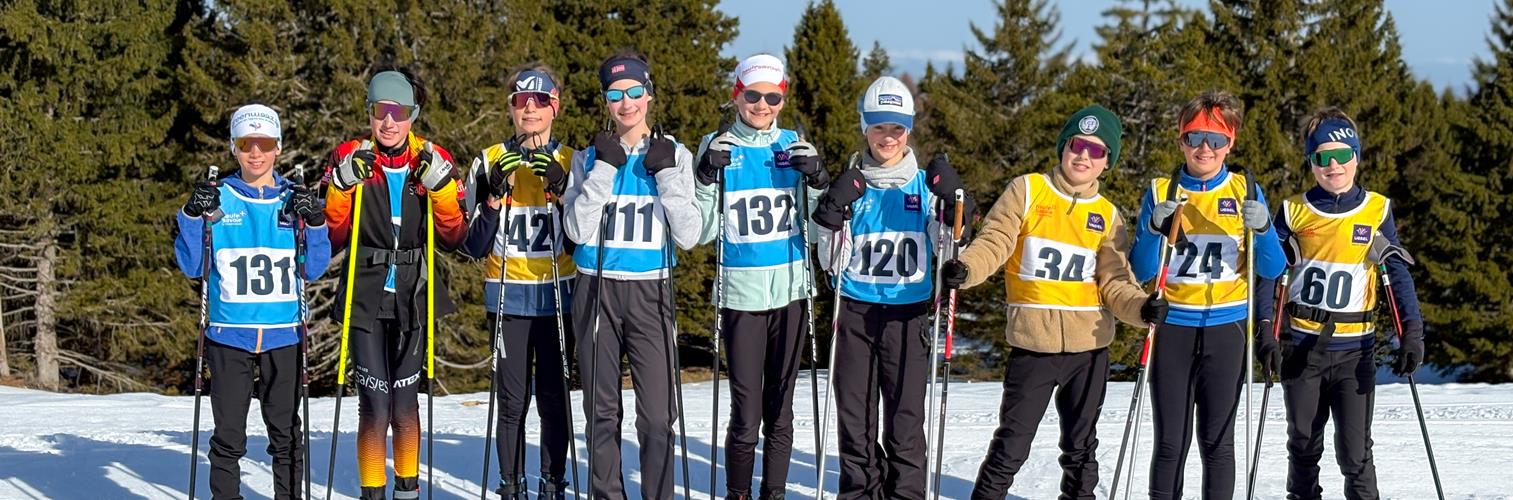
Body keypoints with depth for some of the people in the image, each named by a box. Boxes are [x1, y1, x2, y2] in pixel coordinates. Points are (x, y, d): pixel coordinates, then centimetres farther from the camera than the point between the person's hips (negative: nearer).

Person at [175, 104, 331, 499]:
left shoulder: (294, 200, 6)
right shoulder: (218, 198, 3)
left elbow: (313, 270, 5)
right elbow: (191, 266, 2)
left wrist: (314, 225, -10)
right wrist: (192, 217, -11)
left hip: (284, 335, 1)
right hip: (229, 333, -1)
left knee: (286, 435, 7)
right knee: (229, 437, 3)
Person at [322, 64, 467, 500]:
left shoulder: (433, 162, 2)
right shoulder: (350, 159, -1)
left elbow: (453, 238, -2)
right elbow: (332, 238, -3)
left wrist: (441, 187, -15)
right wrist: (343, 186, -15)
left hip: (414, 296, 1)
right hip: (365, 296, -1)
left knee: (405, 403, 5)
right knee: (374, 406, -8)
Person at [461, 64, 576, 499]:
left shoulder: (571, 162, 6)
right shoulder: (489, 162, 5)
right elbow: (474, 247, 2)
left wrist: (561, 189, -12)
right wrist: (496, 194, -11)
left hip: (557, 299, 0)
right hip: (507, 299, 0)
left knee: (553, 398, -1)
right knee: (512, 401, -1)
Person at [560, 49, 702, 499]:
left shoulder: (674, 155, 5)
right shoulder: (590, 157, 7)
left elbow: (688, 236, -2)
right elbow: (577, 230, -6)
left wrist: (667, 175, -10)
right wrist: (604, 169, -10)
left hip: (650, 293, -1)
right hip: (597, 293, 1)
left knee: (657, 415, -7)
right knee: (602, 411, 6)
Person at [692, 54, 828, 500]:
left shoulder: (795, 146, 6)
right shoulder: (718, 147, 1)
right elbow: (702, 232, -2)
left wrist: (818, 183, -9)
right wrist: (708, 179, -15)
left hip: (791, 290, 2)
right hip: (741, 292, -2)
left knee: (780, 406, 9)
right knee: (746, 412, -5)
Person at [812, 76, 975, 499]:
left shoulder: (927, 185, 4)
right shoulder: (850, 186, 4)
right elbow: (831, 263, 2)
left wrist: (954, 208, -12)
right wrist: (832, 214, -13)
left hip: (908, 315, -1)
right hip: (856, 314, 1)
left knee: (905, 420, -1)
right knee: (855, 418, 4)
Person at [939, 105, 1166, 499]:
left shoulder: (1108, 216, 8)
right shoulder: (1026, 191, 1)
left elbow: (1115, 282, 3)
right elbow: (994, 242, -7)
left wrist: (1142, 308, -18)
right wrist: (965, 268, -27)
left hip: (1089, 346, 3)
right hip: (1033, 342, -3)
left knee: (1081, 446, 14)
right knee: (1012, 444, -3)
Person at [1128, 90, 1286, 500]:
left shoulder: (1246, 193, 5)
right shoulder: (1160, 192, 4)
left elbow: (1272, 271, 1)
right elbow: (1141, 272, 0)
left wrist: (1262, 228, -17)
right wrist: (1156, 227, -17)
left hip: (1225, 330, 0)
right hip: (1172, 328, 0)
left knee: (1217, 440, 2)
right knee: (1171, 442, -1)